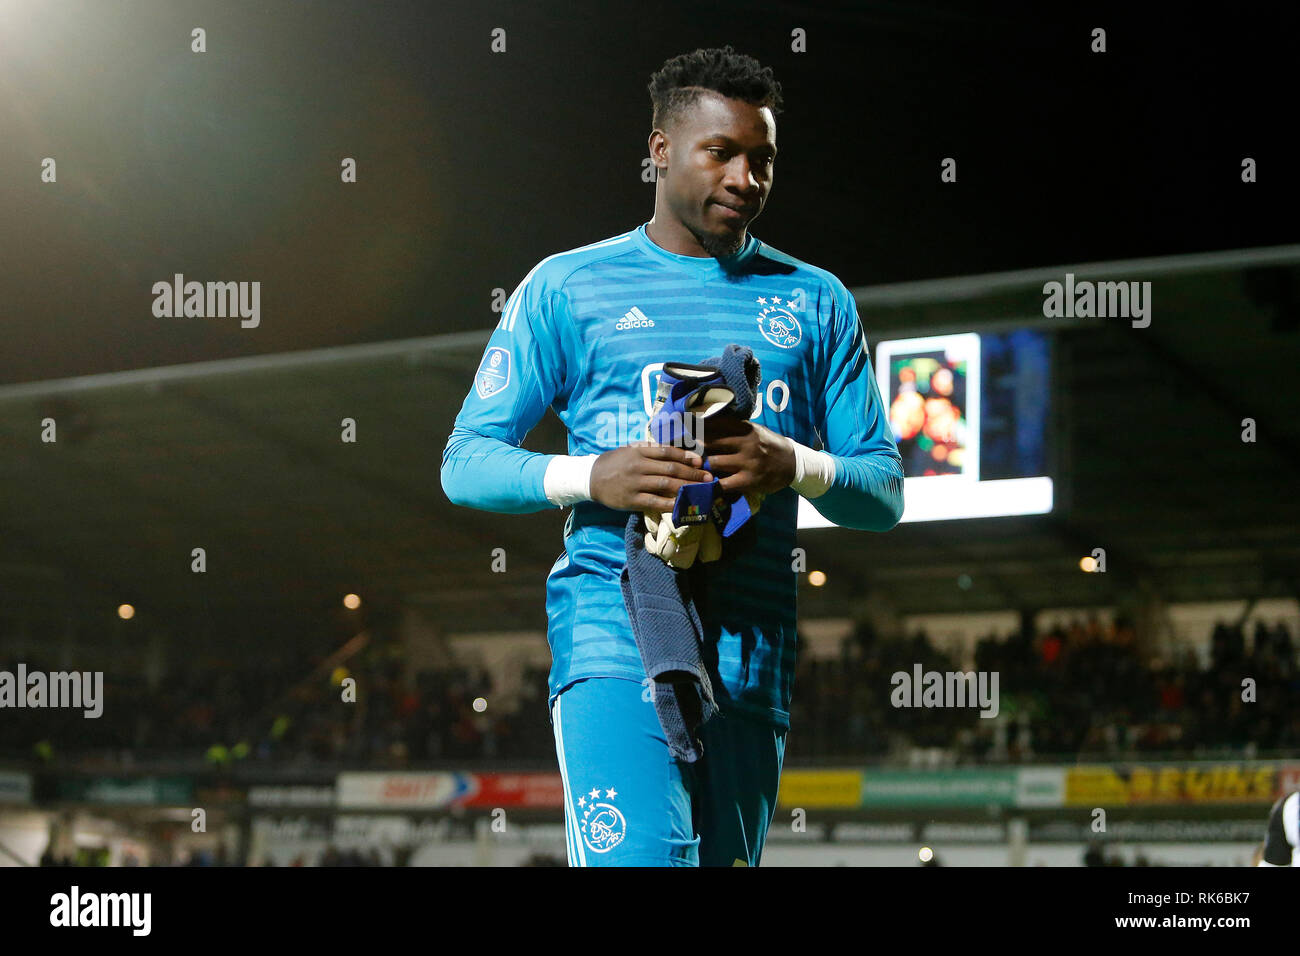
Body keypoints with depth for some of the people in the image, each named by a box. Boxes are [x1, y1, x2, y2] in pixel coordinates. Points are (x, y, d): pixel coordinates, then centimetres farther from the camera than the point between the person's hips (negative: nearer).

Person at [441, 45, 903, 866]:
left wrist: (796, 466, -10)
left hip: (752, 664, 3)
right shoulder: (568, 289, 10)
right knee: (638, 857, -22)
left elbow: (885, 494, 13)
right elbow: (466, 464, 7)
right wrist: (592, 476, -13)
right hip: (614, 641, -3)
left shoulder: (815, 304, 16)